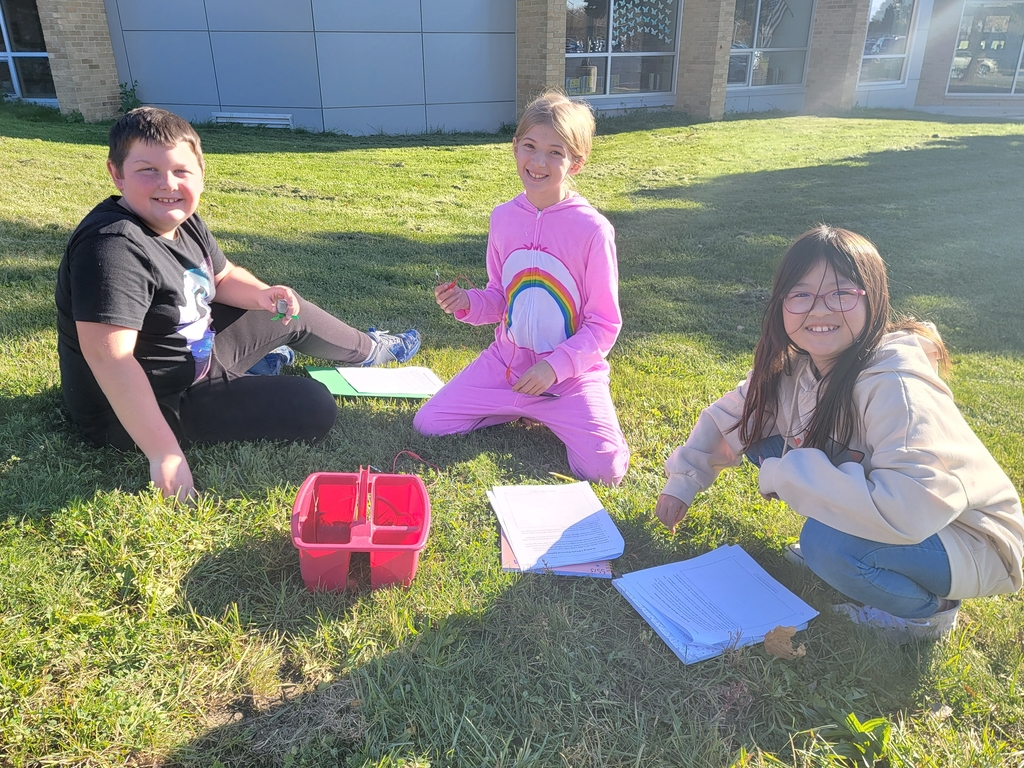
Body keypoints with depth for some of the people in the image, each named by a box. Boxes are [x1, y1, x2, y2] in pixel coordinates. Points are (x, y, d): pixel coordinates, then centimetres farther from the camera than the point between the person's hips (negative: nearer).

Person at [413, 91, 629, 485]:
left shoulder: (592, 229, -16)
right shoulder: (503, 217, -2)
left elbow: (604, 323, -11)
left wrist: (555, 366, -22)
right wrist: (467, 303, -11)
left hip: (571, 373, -4)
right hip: (507, 363, 4)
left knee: (605, 468, -22)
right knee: (427, 424, -4)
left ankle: (549, 414, 9)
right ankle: (522, 408, 14)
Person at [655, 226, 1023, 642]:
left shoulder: (894, 385, -32)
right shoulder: (792, 366, -10)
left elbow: (913, 509, -42)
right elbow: (727, 418, 6)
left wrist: (783, 473, -32)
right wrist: (682, 483, -3)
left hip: (970, 541, -6)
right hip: (891, 515, 7)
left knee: (828, 543, -34)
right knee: (764, 439, -5)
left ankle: (927, 608, -2)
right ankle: (830, 552, 11)